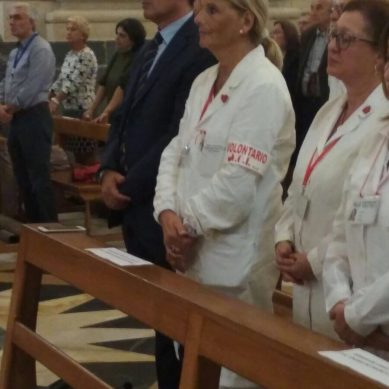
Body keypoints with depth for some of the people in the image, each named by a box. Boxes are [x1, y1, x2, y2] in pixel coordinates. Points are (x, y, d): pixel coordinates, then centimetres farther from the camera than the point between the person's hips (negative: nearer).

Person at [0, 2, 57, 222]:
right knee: (23, 178, 12)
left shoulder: (40, 49, -11)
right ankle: (33, 226, 19)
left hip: (34, 118, -9)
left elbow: (31, 89, -18)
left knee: (39, 178, -8)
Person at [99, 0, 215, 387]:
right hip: (133, 206, 9)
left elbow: (179, 137, -20)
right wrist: (109, 170, -1)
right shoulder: (148, 51, 15)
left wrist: (127, 186, -13)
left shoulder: (201, 48, -16)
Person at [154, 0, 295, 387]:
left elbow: (238, 181, -21)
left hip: (234, 258, -8)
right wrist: (168, 213, -7)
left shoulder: (263, 87, -15)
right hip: (193, 252, 8)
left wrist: (188, 224, -10)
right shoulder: (204, 81, 11)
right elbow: (176, 151, 9)